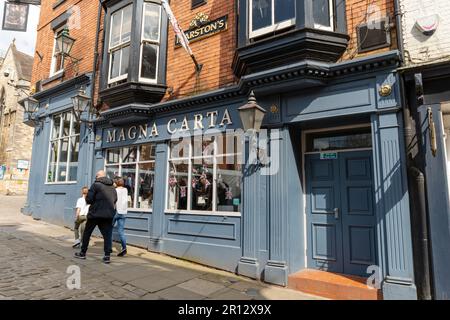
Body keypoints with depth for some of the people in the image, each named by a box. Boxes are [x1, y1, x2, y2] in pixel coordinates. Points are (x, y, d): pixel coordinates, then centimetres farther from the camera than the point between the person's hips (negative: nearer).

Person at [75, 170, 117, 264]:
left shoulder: (96, 185, -6)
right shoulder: (112, 187, 10)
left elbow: (88, 199, -9)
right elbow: (115, 200, 13)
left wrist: (93, 201, 11)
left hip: (95, 213, -3)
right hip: (109, 214, 4)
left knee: (87, 233, 15)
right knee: (107, 235, 6)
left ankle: (82, 253, 26)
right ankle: (107, 255, 0)